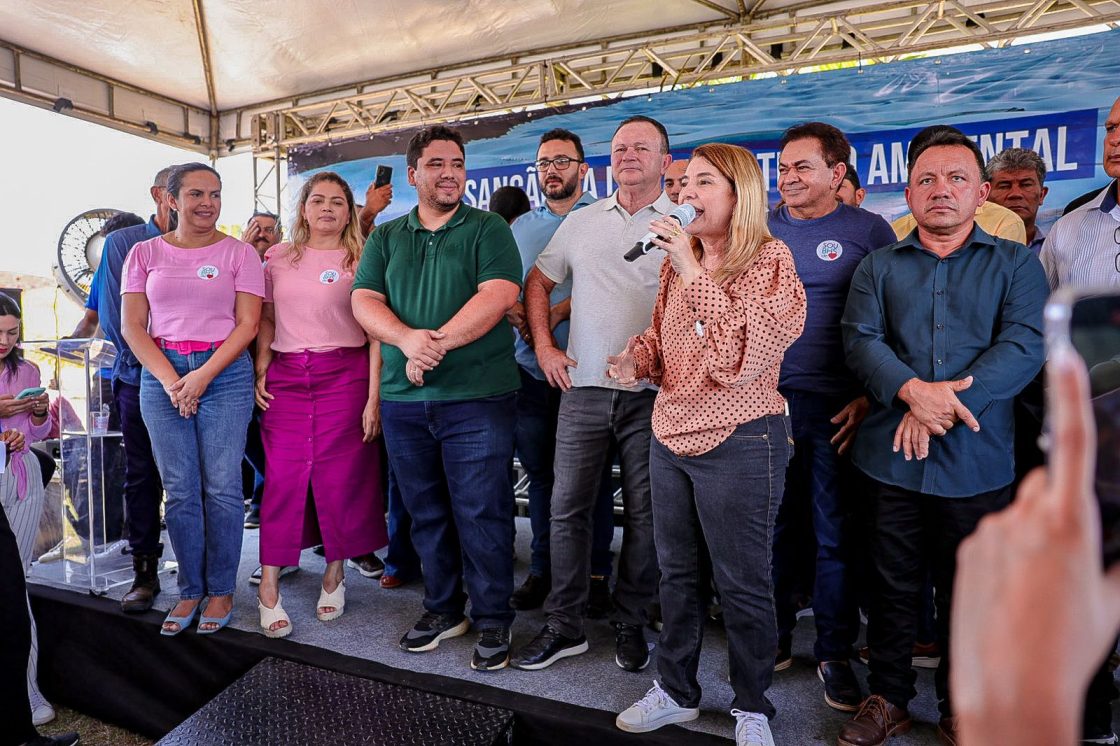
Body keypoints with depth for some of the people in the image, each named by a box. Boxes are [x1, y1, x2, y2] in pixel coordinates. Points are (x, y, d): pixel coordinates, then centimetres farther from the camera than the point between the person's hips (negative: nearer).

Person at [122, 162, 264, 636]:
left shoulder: (239, 253, 4)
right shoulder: (145, 253, 10)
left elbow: (248, 324, -3)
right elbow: (132, 326, 5)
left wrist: (203, 376, -11)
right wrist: (170, 380, -7)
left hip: (225, 374, -2)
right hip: (161, 375, 2)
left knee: (221, 487, -2)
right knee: (179, 490, 4)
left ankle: (221, 591, 11)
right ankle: (190, 591, 17)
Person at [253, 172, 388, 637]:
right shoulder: (278, 258, 12)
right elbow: (266, 322, 16)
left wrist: (374, 397, -10)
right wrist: (260, 373, 3)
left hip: (344, 376, -2)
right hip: (285, 377, 2)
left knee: (340, 478, 2)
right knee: (282, 478, 1)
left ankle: (334, 573, 21)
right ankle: (268, 586, 11)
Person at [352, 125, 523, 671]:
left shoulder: (489, 229, 3)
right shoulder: (385, 238, 15)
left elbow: (499, 295, -12)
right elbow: (364, 302, 3)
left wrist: (437, 343, -18)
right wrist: (408, 339, -17)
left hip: (476, 396, -4)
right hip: (403, 399, 5)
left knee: (482, 513, 0)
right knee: (426, 512, 14)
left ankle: (493, 620, 16)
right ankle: (442, 609, 31)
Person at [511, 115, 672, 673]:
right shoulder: (580, 222, 13)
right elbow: (537, 282, 19)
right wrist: (543, 346, 8)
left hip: (652, 394, -2)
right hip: (583, 388, 3)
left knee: (643, 514, 7)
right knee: (567, 507, 6)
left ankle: (630, 625, 25)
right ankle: (564, 625, 21)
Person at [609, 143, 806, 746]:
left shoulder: (769, 261, -10)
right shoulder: (677, 263, 10)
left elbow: (737, 360, -23)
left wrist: (694, 272, -22)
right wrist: (636, 357, -1)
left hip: (739, 442, -6)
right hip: (670, 436, 7)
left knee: (742, 583, 7)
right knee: (676, 572, 18)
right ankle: (676, 691, 37)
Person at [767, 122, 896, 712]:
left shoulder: (869, 231, 1)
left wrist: (872, 397, -8)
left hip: (836, 410, -2)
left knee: (835, 535, 6)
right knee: (771, 527, 12)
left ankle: (834, 655, 23)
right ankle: (774, 639, 29)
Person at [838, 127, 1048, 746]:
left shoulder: (1016, 265, 8)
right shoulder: (878, 267, 9)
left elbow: (1025, 344, -7)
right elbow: (861, 339, -4)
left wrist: (947, 403, -19)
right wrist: (914, 391, -22)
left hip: (976, 463, 0)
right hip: (890, 458, 1)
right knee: (891, 586, 11)